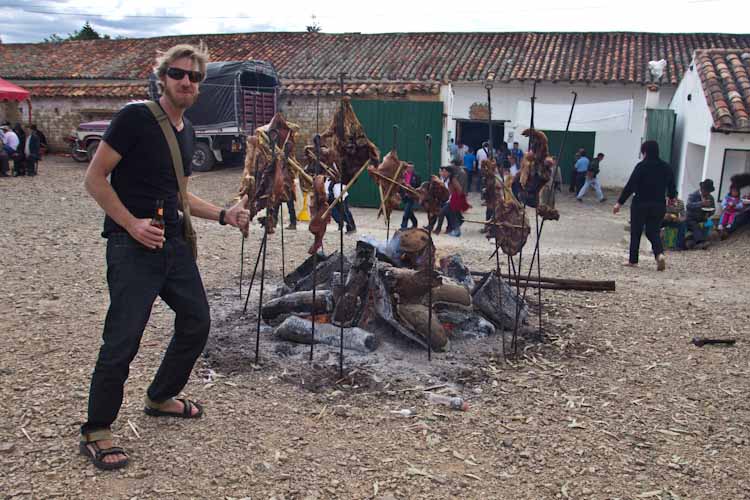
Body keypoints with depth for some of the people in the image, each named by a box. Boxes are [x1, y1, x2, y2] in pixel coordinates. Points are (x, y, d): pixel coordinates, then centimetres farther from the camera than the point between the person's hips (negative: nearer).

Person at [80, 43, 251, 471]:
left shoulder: (188, 132, 14)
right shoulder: (136, 117, -10)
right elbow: (95, 178, -11)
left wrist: (224, 215, 11)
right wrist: (132, 224, -19)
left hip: (174, 243, 8)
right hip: (132, 247, -8)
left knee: (197, 323, 13)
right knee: (123, 340, -6)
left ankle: (161, 398, 35)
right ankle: (96, 432, 12)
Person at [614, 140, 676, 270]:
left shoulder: (642, 166, -11)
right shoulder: (666, 167, 4)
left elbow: (630, 186, -14)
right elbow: (672, 186, 11)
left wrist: (620, 202, -10)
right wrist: (671, 197, 32)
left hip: (640, 204, -4)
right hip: (659, 205, 4)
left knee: (636, 232, 9)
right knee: (653, 231, 13)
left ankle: (633, 260, 16)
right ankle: (659, 254, -12)